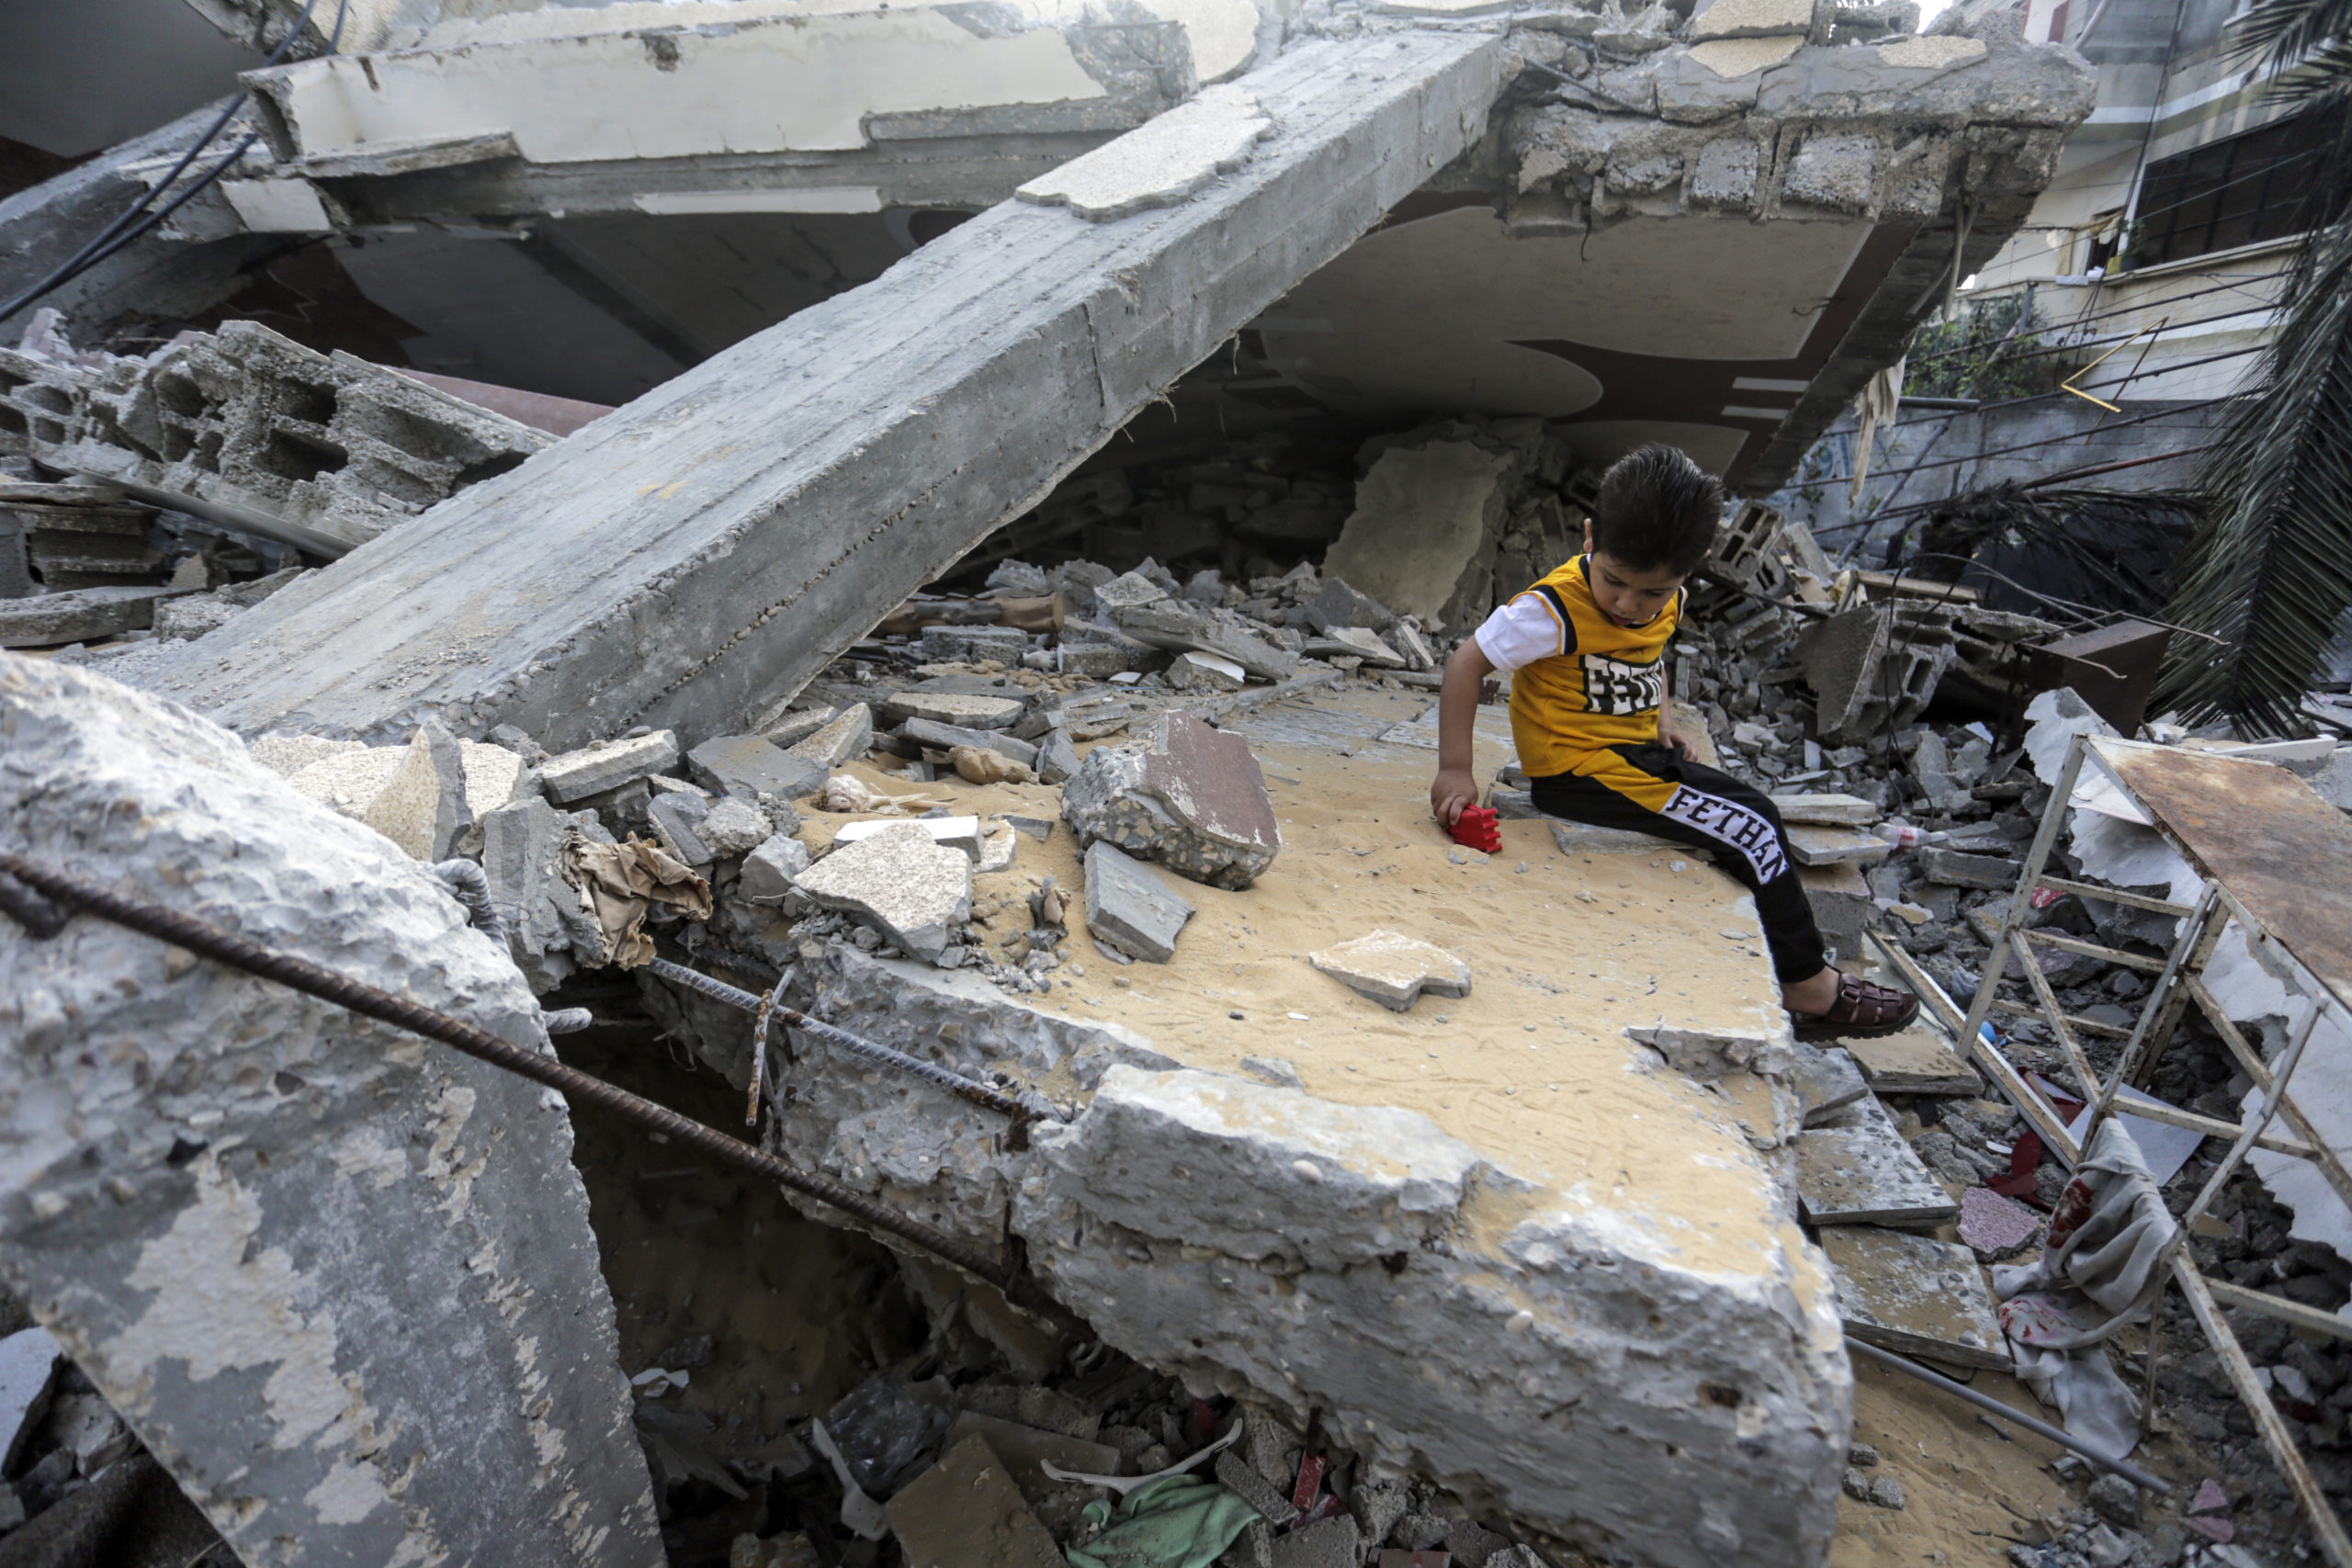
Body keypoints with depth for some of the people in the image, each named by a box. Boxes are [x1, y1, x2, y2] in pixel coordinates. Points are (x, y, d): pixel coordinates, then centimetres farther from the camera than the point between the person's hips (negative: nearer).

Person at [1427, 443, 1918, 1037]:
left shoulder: (1668, 598, 2)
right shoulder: (1557, 609, -23)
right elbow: (1468, 662, -22)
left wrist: (1658, 711, 5)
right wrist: (1454, 770, -27)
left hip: (1634, 749, 8)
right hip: (1578, 768, -8)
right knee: (1750, 824, -10)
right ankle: (1809, 987, 4)